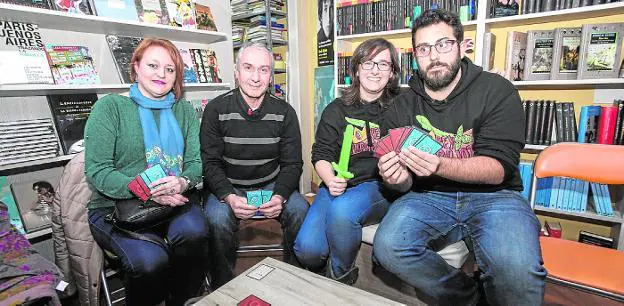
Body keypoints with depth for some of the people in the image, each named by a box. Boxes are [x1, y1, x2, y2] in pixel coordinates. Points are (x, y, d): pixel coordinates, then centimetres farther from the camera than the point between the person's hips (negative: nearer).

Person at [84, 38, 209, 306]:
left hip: (175, 203, 3)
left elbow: (196, 161, 4)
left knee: (193, 233, -30)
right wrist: (145, 190, -21)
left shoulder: (184, 110, 12)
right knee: (150, 260, -29)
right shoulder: (110, 106, 1)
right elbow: (97, 170, -6)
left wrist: (182, 182, -19)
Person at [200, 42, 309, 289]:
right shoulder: (216, 110, -6)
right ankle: (222, 287, -3)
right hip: (227, 187, -1)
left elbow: (292, 164, -2)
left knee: (301, 211, -22)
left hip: (271, 185, 2)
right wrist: (229, 197, -24)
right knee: (218, 218, -30)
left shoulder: (284, 112, -2)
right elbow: (210, 163, -7)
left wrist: (280, 196, -21)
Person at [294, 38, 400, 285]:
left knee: (341, 208, -34)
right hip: (339, 186, 2)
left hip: (379, 185, -1)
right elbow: (321, 154, 4)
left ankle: (341, 276, -4)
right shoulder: (336, 110, 8)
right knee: (307, 249, -21)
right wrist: (331, 181, -15)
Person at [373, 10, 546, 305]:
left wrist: (440, 166, -30)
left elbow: (499, 168, -11)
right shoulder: (401, 107, 5)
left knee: (516, 267, -32)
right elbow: (406, 182, 6)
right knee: (387, 247, -24)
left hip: (492, 196, -2)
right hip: (428, 196, 3)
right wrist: (399, 178, -20)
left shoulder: (497, 90, -2)